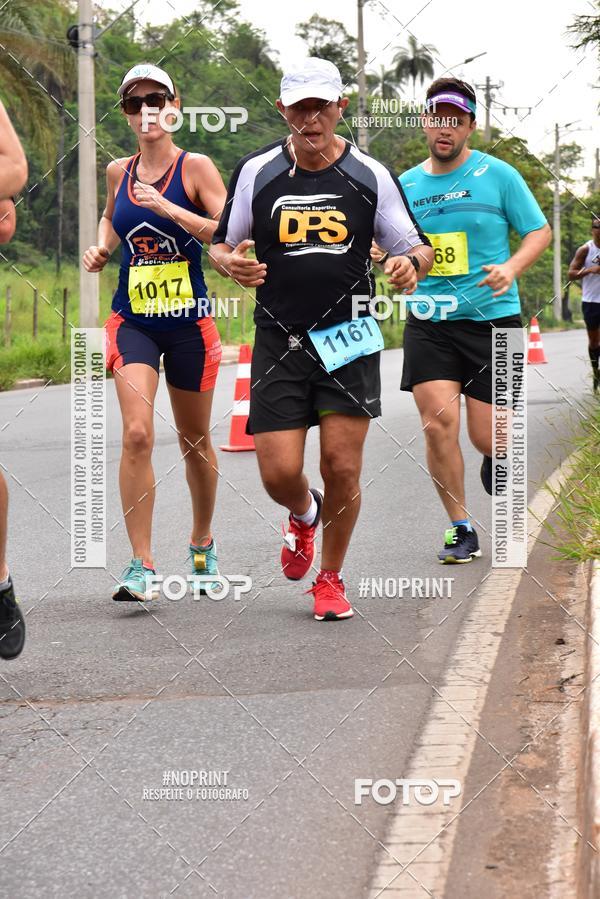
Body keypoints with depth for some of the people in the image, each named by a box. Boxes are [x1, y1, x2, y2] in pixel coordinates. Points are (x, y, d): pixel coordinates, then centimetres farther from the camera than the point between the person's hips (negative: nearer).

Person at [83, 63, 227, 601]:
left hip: (189, 321, -2)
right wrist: (102, 249, 9)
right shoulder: (118, 172, 7)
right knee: (137, 435, -16)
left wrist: (167, 208, -22)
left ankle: (202, 542, 37)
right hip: (133, 320, 2)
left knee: (195, 441, 13)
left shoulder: (196, 167, -6)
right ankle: (142, 566, -13)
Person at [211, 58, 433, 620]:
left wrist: (410, 264, -17)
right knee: (279, 474, -6)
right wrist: (230, 262, -13)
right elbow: (220, 245, 11)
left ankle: (330, 579, 19)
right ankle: (304, 514, 33)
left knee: (342, 465, -5)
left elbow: (417, 248, 7)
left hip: (349, 338, 0)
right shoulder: (256, 172, 1)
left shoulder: (370, 175, 1)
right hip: (279, 340, 0)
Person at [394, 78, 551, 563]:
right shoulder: (406, 185, 8)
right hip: (429, 323, 2)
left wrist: (511, 268, -16)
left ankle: (497, 458, 38)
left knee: (486, 438, -2)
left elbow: (540, 231, 2)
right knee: (438, 422, -14)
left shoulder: (498, 175, -2)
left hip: (492, 319, -2)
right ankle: (461, 528, 1)